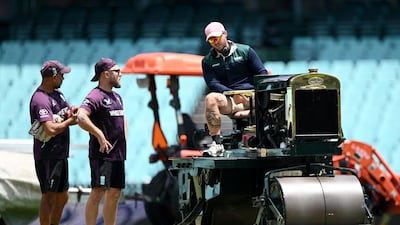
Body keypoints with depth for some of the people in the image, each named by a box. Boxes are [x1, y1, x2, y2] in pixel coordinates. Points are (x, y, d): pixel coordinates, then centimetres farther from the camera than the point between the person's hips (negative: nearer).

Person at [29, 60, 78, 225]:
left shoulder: (57, 93, 12)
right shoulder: (41, 99, -19)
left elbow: (72, 115, 16)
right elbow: (51, 129, -30)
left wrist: (72, 112, -7)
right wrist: (69, 120, -14)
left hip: (60, 154, 10)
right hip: (47, 155, -10)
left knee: (62, 196, 16)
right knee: (49, 196, -4)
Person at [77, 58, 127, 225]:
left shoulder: (117, 97, 18)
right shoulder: (95, 96, -13)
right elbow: (81, 117, -27)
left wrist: (124, 140, 20)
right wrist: (99, 134, -28)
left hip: (118, 155, 9)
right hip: (101, 155, -9)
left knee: (114, 195, 11)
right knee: (98, 192, -11)